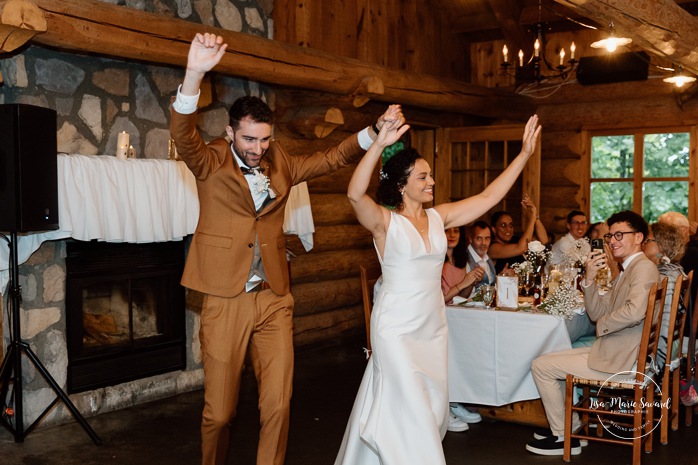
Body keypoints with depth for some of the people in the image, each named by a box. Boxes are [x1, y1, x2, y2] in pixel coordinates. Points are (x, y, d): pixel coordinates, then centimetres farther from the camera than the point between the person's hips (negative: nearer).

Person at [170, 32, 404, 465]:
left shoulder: (280, 163, 10)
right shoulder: (211, 163, -2)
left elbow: (331, 158, 15)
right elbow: (183, 135, -20)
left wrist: (377, 131, -1)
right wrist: (194, 74, -38)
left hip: (274, 300, 3)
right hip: (226, 300, -3)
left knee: (278, 405, 3)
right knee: (219, 411, 7)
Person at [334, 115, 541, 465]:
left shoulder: (439, 216, 5)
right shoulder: (384, 220, -12)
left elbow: (489, 197, 5)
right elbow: (355, 195, -32)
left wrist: (524, 153, 1)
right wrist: (379, 144, -44)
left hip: (433, 325, 7)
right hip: (397, 328, -6)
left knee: (434, 408, 14)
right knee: (410, 408, -3)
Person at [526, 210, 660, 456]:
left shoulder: (644, 267, -16)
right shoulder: (626, 270, 16)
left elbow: (635, 312, -33)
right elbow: (598, 312, 10)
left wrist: (602, 325, -16)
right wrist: (590, 278, -6)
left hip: (620, 360, -10)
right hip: (612, 351, 10)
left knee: (541, 367, -6)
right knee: (549, 360, 21)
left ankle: (563, 436, 8)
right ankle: (572, 425, 27)